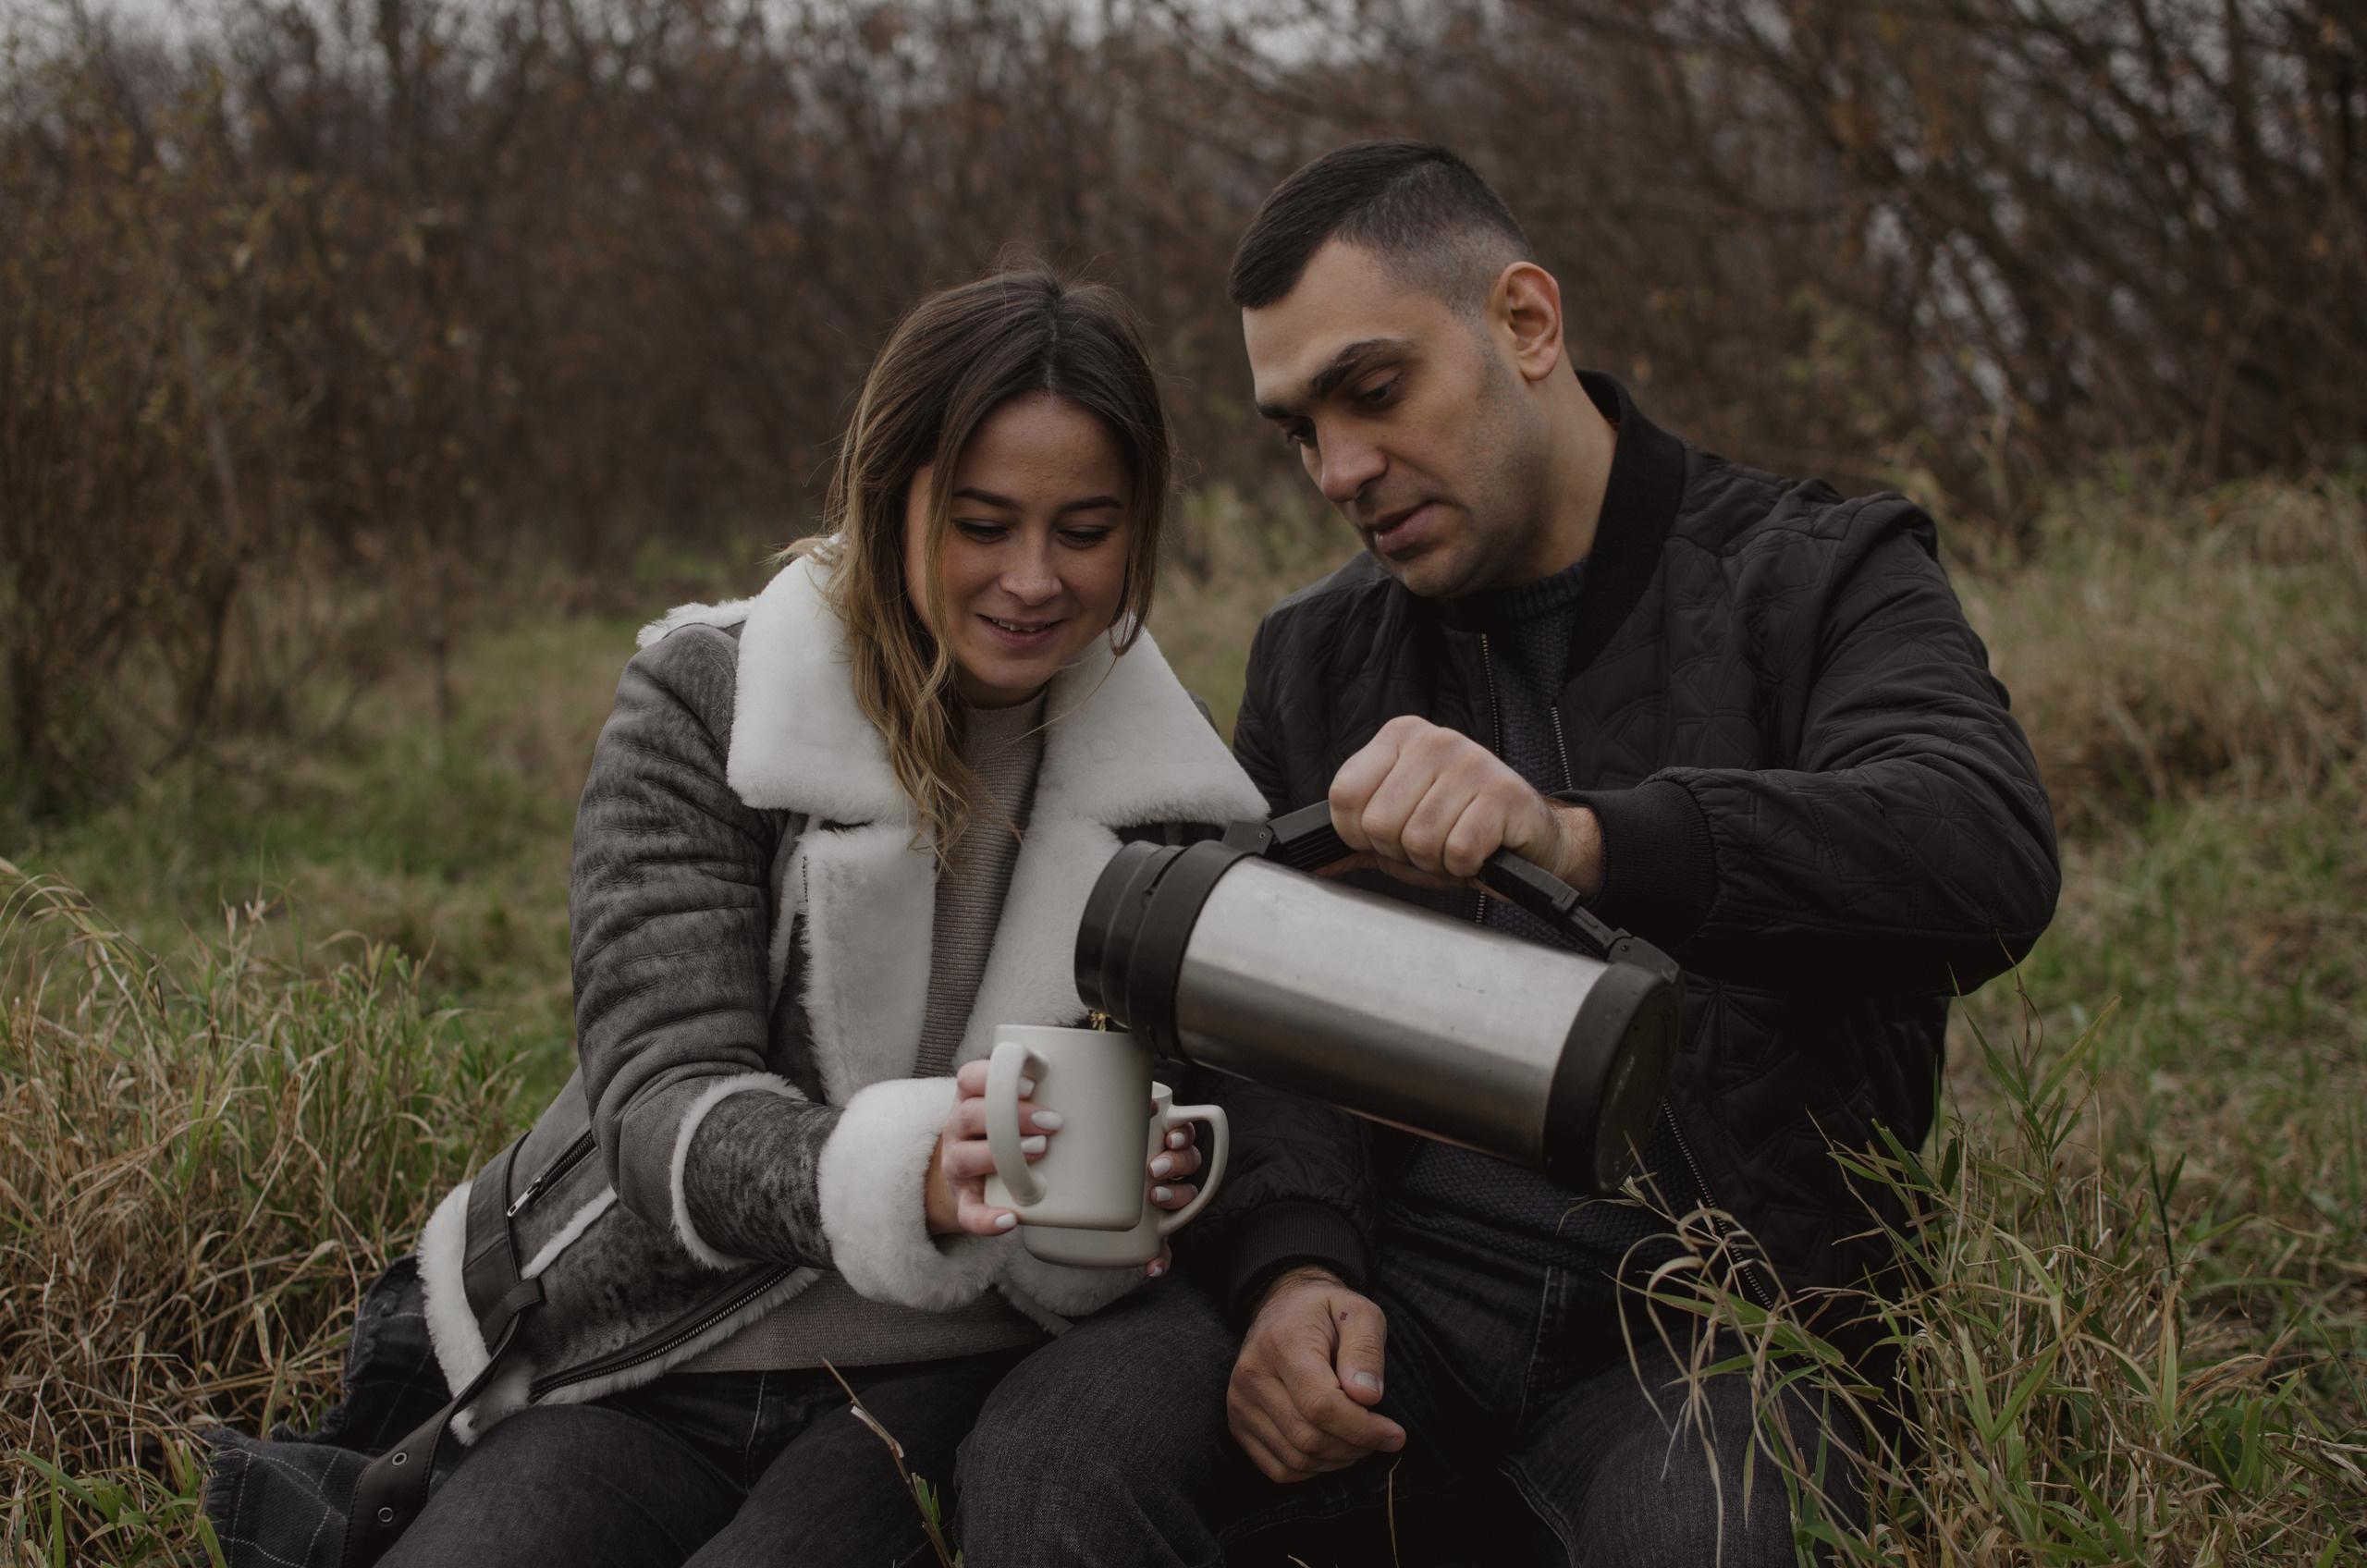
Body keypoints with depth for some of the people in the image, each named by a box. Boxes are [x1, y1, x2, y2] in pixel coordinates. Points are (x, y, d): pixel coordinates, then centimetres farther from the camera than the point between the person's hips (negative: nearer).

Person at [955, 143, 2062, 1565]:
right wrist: (1294, 1267, -8)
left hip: (1713, 1321, -3)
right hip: (1406, 1288, 3)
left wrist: (1578, 841, -38)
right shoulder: (1316, 658, 15)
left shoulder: (1817, 580, -1)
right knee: (1048, 1453, -25)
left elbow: (1993, 856, -22)